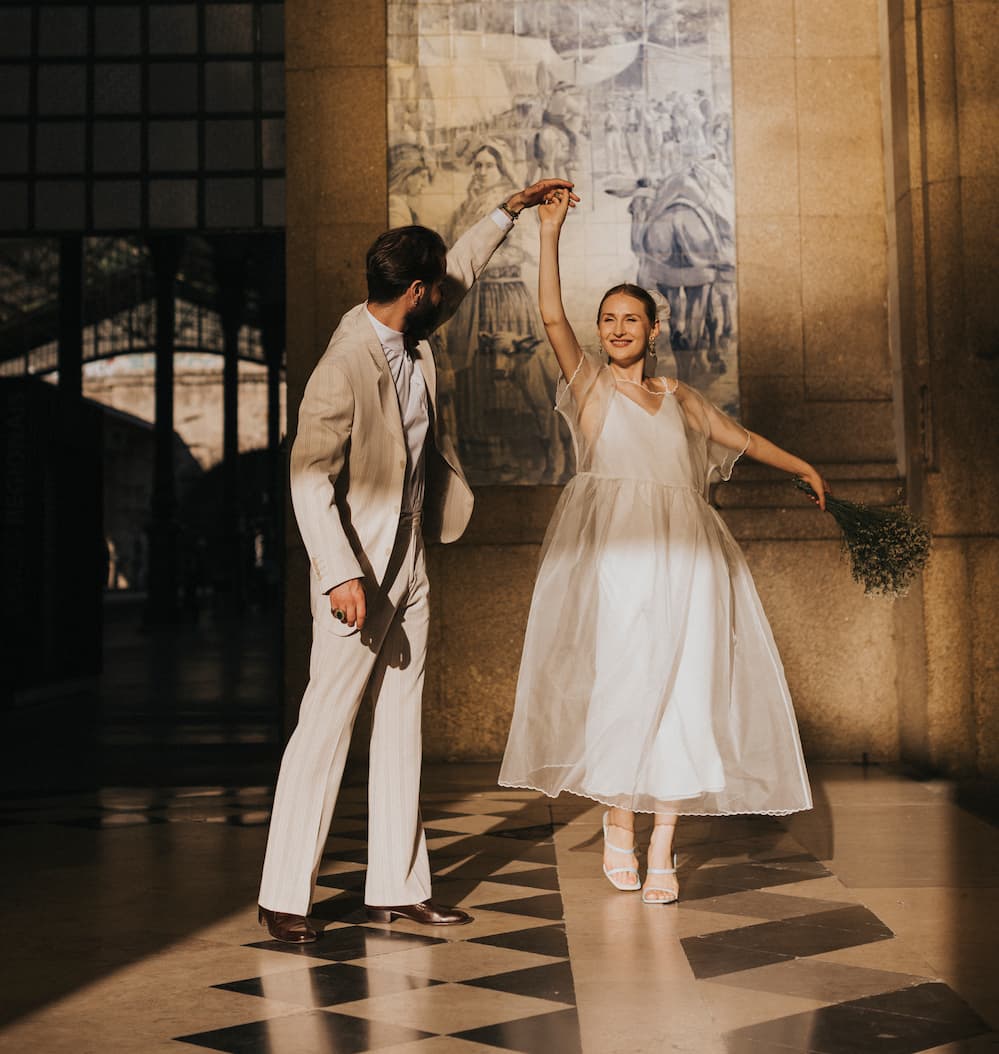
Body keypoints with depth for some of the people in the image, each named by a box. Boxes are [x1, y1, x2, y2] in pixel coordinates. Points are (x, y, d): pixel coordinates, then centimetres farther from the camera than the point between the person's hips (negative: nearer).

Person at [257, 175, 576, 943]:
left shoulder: (412, 336, 4)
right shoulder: (345, 367, -20)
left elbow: (459, 275, 24)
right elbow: (310, 477, -21)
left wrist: (510, 210, 29)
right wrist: (340, 574, -27)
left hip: (410, 568, 9)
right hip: (359, 572, -9)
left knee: (402, 727, 10)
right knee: (326, 727, -3)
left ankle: (397, 887, 19)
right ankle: (284, 896, 8)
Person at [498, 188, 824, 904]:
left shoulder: (676, 395, 19)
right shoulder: (588, 380, 8)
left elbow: (740, 438, 30)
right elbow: (552, 316, -7)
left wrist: (805, 469, 33)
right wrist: (550, 232, -13)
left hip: (681, 553, 4)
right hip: (612, 549, -3)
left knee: (681, 687, -3)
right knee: (620, 682, -5)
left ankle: (663, 846, 3)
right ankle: (618, 829, 11)